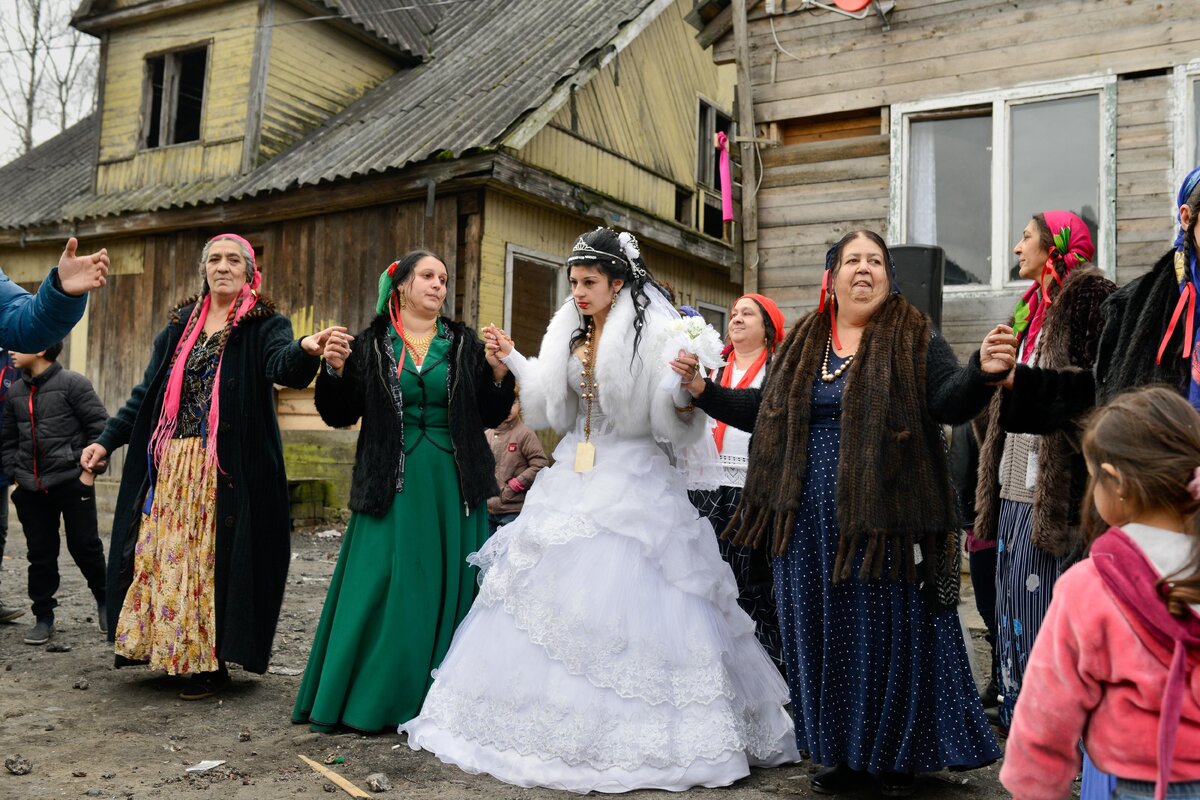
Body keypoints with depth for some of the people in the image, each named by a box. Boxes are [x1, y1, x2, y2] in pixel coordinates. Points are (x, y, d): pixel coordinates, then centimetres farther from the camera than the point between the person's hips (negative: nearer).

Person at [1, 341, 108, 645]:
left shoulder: (72, 383, -7)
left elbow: (100, 426, -8)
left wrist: (90, 470, -11)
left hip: (73, 483, -5)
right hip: (31, 489, 5)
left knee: (84, 546, 3)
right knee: (40, 554, 8)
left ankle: (104, 600, 25)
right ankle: (43, 617, 19)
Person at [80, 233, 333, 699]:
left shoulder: (264, 325, -1)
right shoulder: (181, 326, 14)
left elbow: (282, 366, -23)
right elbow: (148, 393, 18)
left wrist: (306, 351, -47)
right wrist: (107, 440, 13)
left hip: (228, 468, -5)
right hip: (171, 464, 5)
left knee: (216, 558, -2)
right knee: (165, 555, 7)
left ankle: (212, 663, 9)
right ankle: (171, 649, 20)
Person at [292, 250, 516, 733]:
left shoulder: (463, 343, 7)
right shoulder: (372, 344, 5)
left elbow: (490, 416, 6)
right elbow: (339, 414, 4)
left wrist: (500, 373, -10)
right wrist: (336, 370, -11)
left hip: (452, 488, 2)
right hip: (391, 485, -1)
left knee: (445, 587, 5)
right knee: (382, 589, 0)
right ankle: (373, 697, 13)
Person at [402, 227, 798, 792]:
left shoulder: (654, 333, -10)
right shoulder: (570, 334, 10)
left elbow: (671, 423, -13)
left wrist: (682, 393, -33)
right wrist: (513, 360, 14)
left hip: (635, 481, -6)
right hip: (574, 481, 7)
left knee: (627, 597, -7)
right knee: (554, 594, 8)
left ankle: (641, 734, 8)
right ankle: (557, 724, 22)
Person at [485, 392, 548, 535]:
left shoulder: (525, 433, -8)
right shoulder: (486, 435, 7)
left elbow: (540, 464, -13)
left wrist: (516, 484, -13)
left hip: (513, 511, -5)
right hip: (488, 508, 5)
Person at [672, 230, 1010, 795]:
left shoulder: (914, 337, -1)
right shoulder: (802, 343, 12)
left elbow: (950, 402, -13)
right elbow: (765, 411, 18)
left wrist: (983, 371, -32)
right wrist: (702, 389, 11)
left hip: (886, 518, -4)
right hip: (813, 523, 4)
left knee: (890, 632, 5)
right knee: (825, 635, 11)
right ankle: (843, 753, 28)